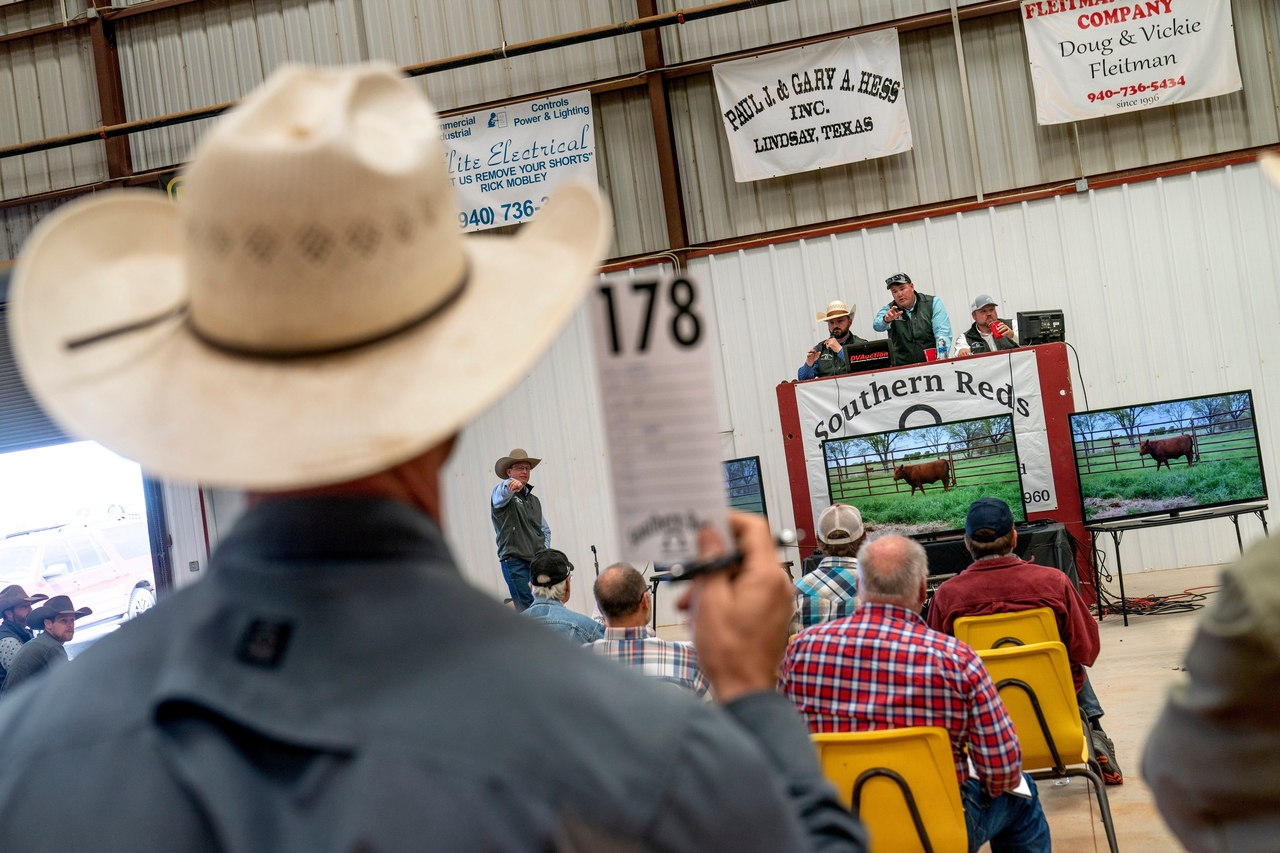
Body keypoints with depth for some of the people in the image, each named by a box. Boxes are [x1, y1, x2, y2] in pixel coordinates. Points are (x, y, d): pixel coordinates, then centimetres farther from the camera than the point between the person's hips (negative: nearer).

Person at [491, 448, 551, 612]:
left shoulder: (534, 500, 23)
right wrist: (511, 485, -45)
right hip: (515, 562, -6)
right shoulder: (501, 493, 3)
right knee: (528, 609, -13)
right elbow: (502, 493, -22)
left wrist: (545, 551, 8)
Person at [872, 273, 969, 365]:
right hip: (902, 368, 1)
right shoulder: (889, 310, 9)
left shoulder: (933, 303, 5)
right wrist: (886, 320, -37)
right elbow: (878, 326, -13)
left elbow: (942, 332, -5)